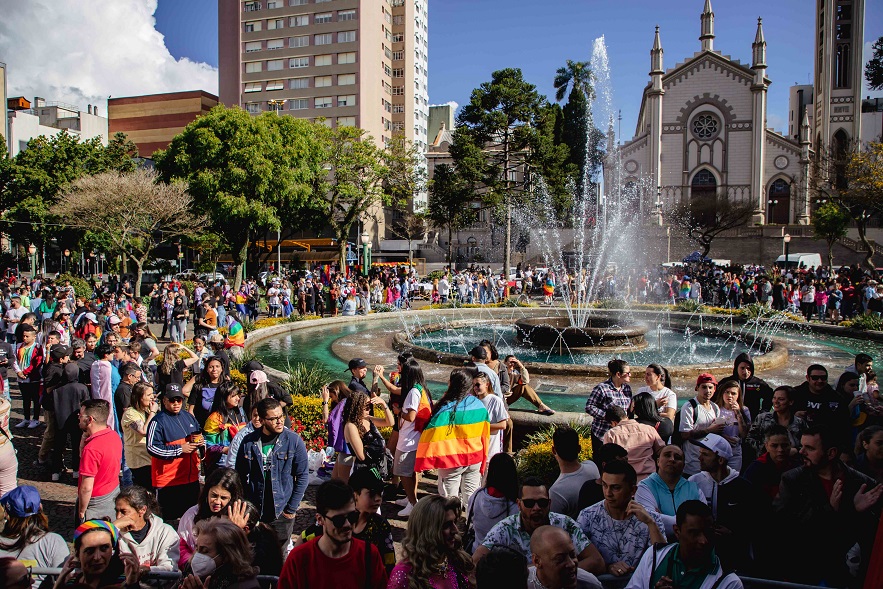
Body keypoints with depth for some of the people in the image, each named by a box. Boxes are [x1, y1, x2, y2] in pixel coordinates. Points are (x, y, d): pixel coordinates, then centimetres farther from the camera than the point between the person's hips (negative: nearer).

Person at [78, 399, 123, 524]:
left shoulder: (91, 449, -29)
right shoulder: (114, 435, -5)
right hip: (114, 492, 8)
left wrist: (81, 511, -11)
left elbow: (86, 488, -24)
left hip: (97, 503, -8)